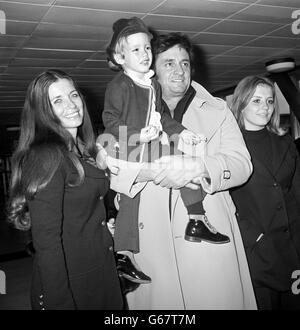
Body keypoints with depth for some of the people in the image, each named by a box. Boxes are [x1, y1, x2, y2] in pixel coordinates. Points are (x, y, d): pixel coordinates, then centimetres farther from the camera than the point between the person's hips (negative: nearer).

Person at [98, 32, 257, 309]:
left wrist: (199, 167, -18)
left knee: (218, 300, -2)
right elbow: (111, 165, 1)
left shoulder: (217, 110, 13)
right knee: (159, 302, 1)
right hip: (152, 238, 0)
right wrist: (151, 172, -18)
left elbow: (241, 163, 2)